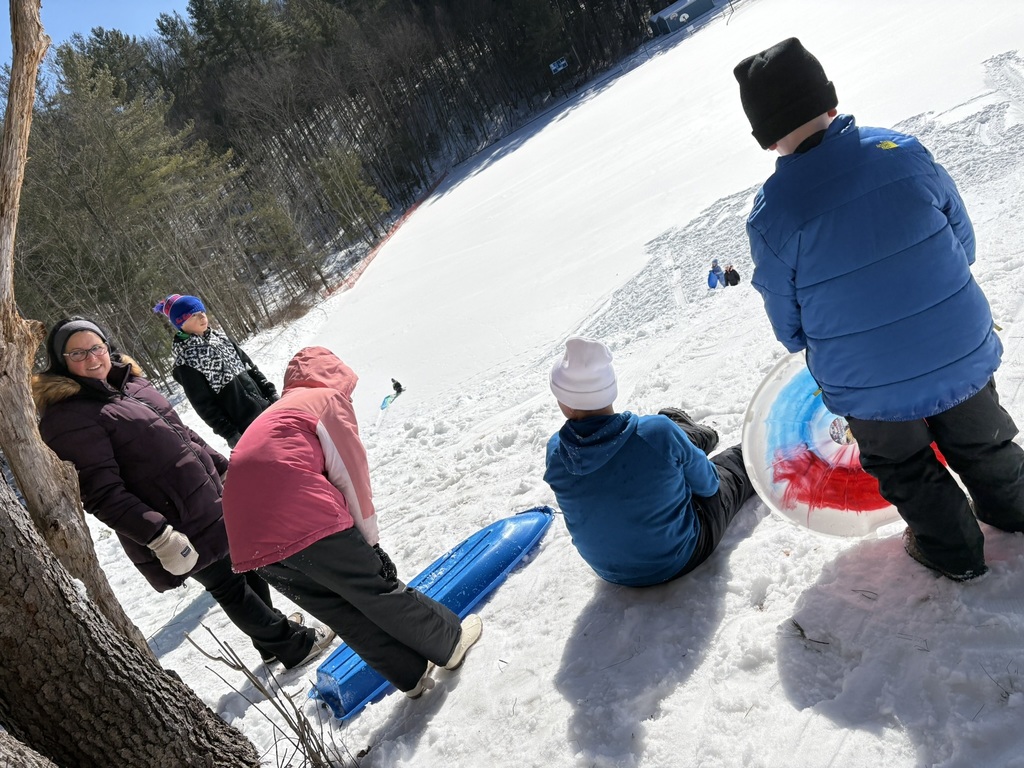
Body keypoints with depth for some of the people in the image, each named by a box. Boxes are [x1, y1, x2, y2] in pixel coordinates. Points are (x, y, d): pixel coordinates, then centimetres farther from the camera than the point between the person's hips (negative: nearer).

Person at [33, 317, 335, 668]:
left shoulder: (129, 382, 8)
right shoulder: (67, 419, -17)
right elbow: (101, 494, -23)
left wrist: (223, 467, 18)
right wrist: (158, 536, -28)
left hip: (209, 499, 8)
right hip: (177, 527, -8)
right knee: (227, 585, 7)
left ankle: (271, 635, 42)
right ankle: (294, 644, 25)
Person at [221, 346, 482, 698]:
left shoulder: (272, 415, 30)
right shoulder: (329, 397, 8)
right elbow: (351, 474, 1)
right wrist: (370, 539, 11)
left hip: (251, 543, 7)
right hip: (307, 523, -7)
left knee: (343, 612, 17)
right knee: (377, 592, 10)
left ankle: (412, 674, 27)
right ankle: (450, 640, 27)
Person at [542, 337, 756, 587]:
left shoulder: (555, 452, -22)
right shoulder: (658, 431, -32)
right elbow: (706, 484, -13)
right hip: (680, 558, -3)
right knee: (734, 462, 24)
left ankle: (703, 436, 53)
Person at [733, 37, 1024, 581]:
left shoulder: (770, 214, -23)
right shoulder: (904, 152, -14)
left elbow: (789, 327, -10)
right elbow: (963, 241, 1)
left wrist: (806, 342, 14)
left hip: (870, 386, -3)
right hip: (962, 353, 4)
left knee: (904, 468, 27)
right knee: (978, 438, 33)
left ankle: (952, 550, 45)